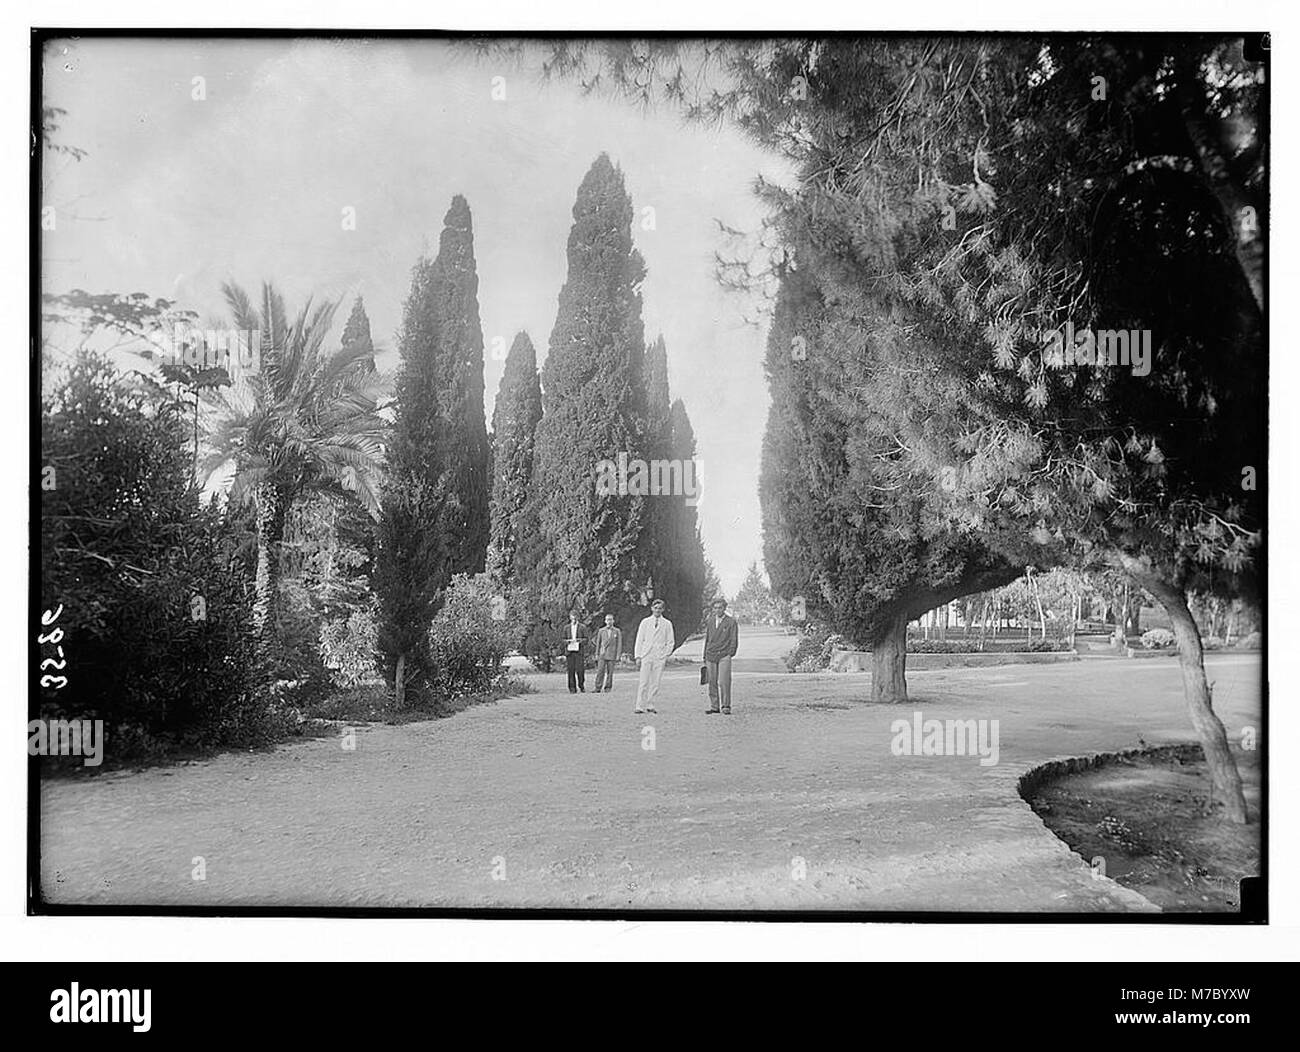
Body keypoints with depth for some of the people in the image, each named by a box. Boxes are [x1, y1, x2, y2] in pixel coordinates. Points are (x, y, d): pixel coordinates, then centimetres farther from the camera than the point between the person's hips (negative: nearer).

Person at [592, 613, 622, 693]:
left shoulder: (617, 631, 7)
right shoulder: (601, 631, 12)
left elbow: (619, 644, 5)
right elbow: (598, 643, 14)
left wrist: (618, 655, -2)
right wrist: (597, 655, 8)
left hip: (612, 655, -1)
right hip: (602, 654, 1)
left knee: (610, 672, -2)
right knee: (600, 671, -7)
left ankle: (608, 688, 6)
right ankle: (598, 688, -7)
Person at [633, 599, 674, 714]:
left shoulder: (667, 624, 9)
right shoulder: (645, 622, 11)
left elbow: (670, 641, 11)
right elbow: (639, 639, 10)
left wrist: (665, 654, -1)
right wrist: (638, 655, 2)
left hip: (659, 657, 0)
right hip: (646, 656, 0)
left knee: (655, 682, -2)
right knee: (643, 682, -7)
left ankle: (650, 705, 4)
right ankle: (640, 706, -7)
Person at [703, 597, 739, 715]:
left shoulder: (731, 621, 1)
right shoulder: (710, 621, 14)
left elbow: (734, 639, 3)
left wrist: (731, 653, -6)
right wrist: (705, 656, 17)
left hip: (724, 656, -4)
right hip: (711, 655, 4)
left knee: (724, 682, -12)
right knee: (712, 682, 4)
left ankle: (726, 706, -5)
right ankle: (714, 706, 12)